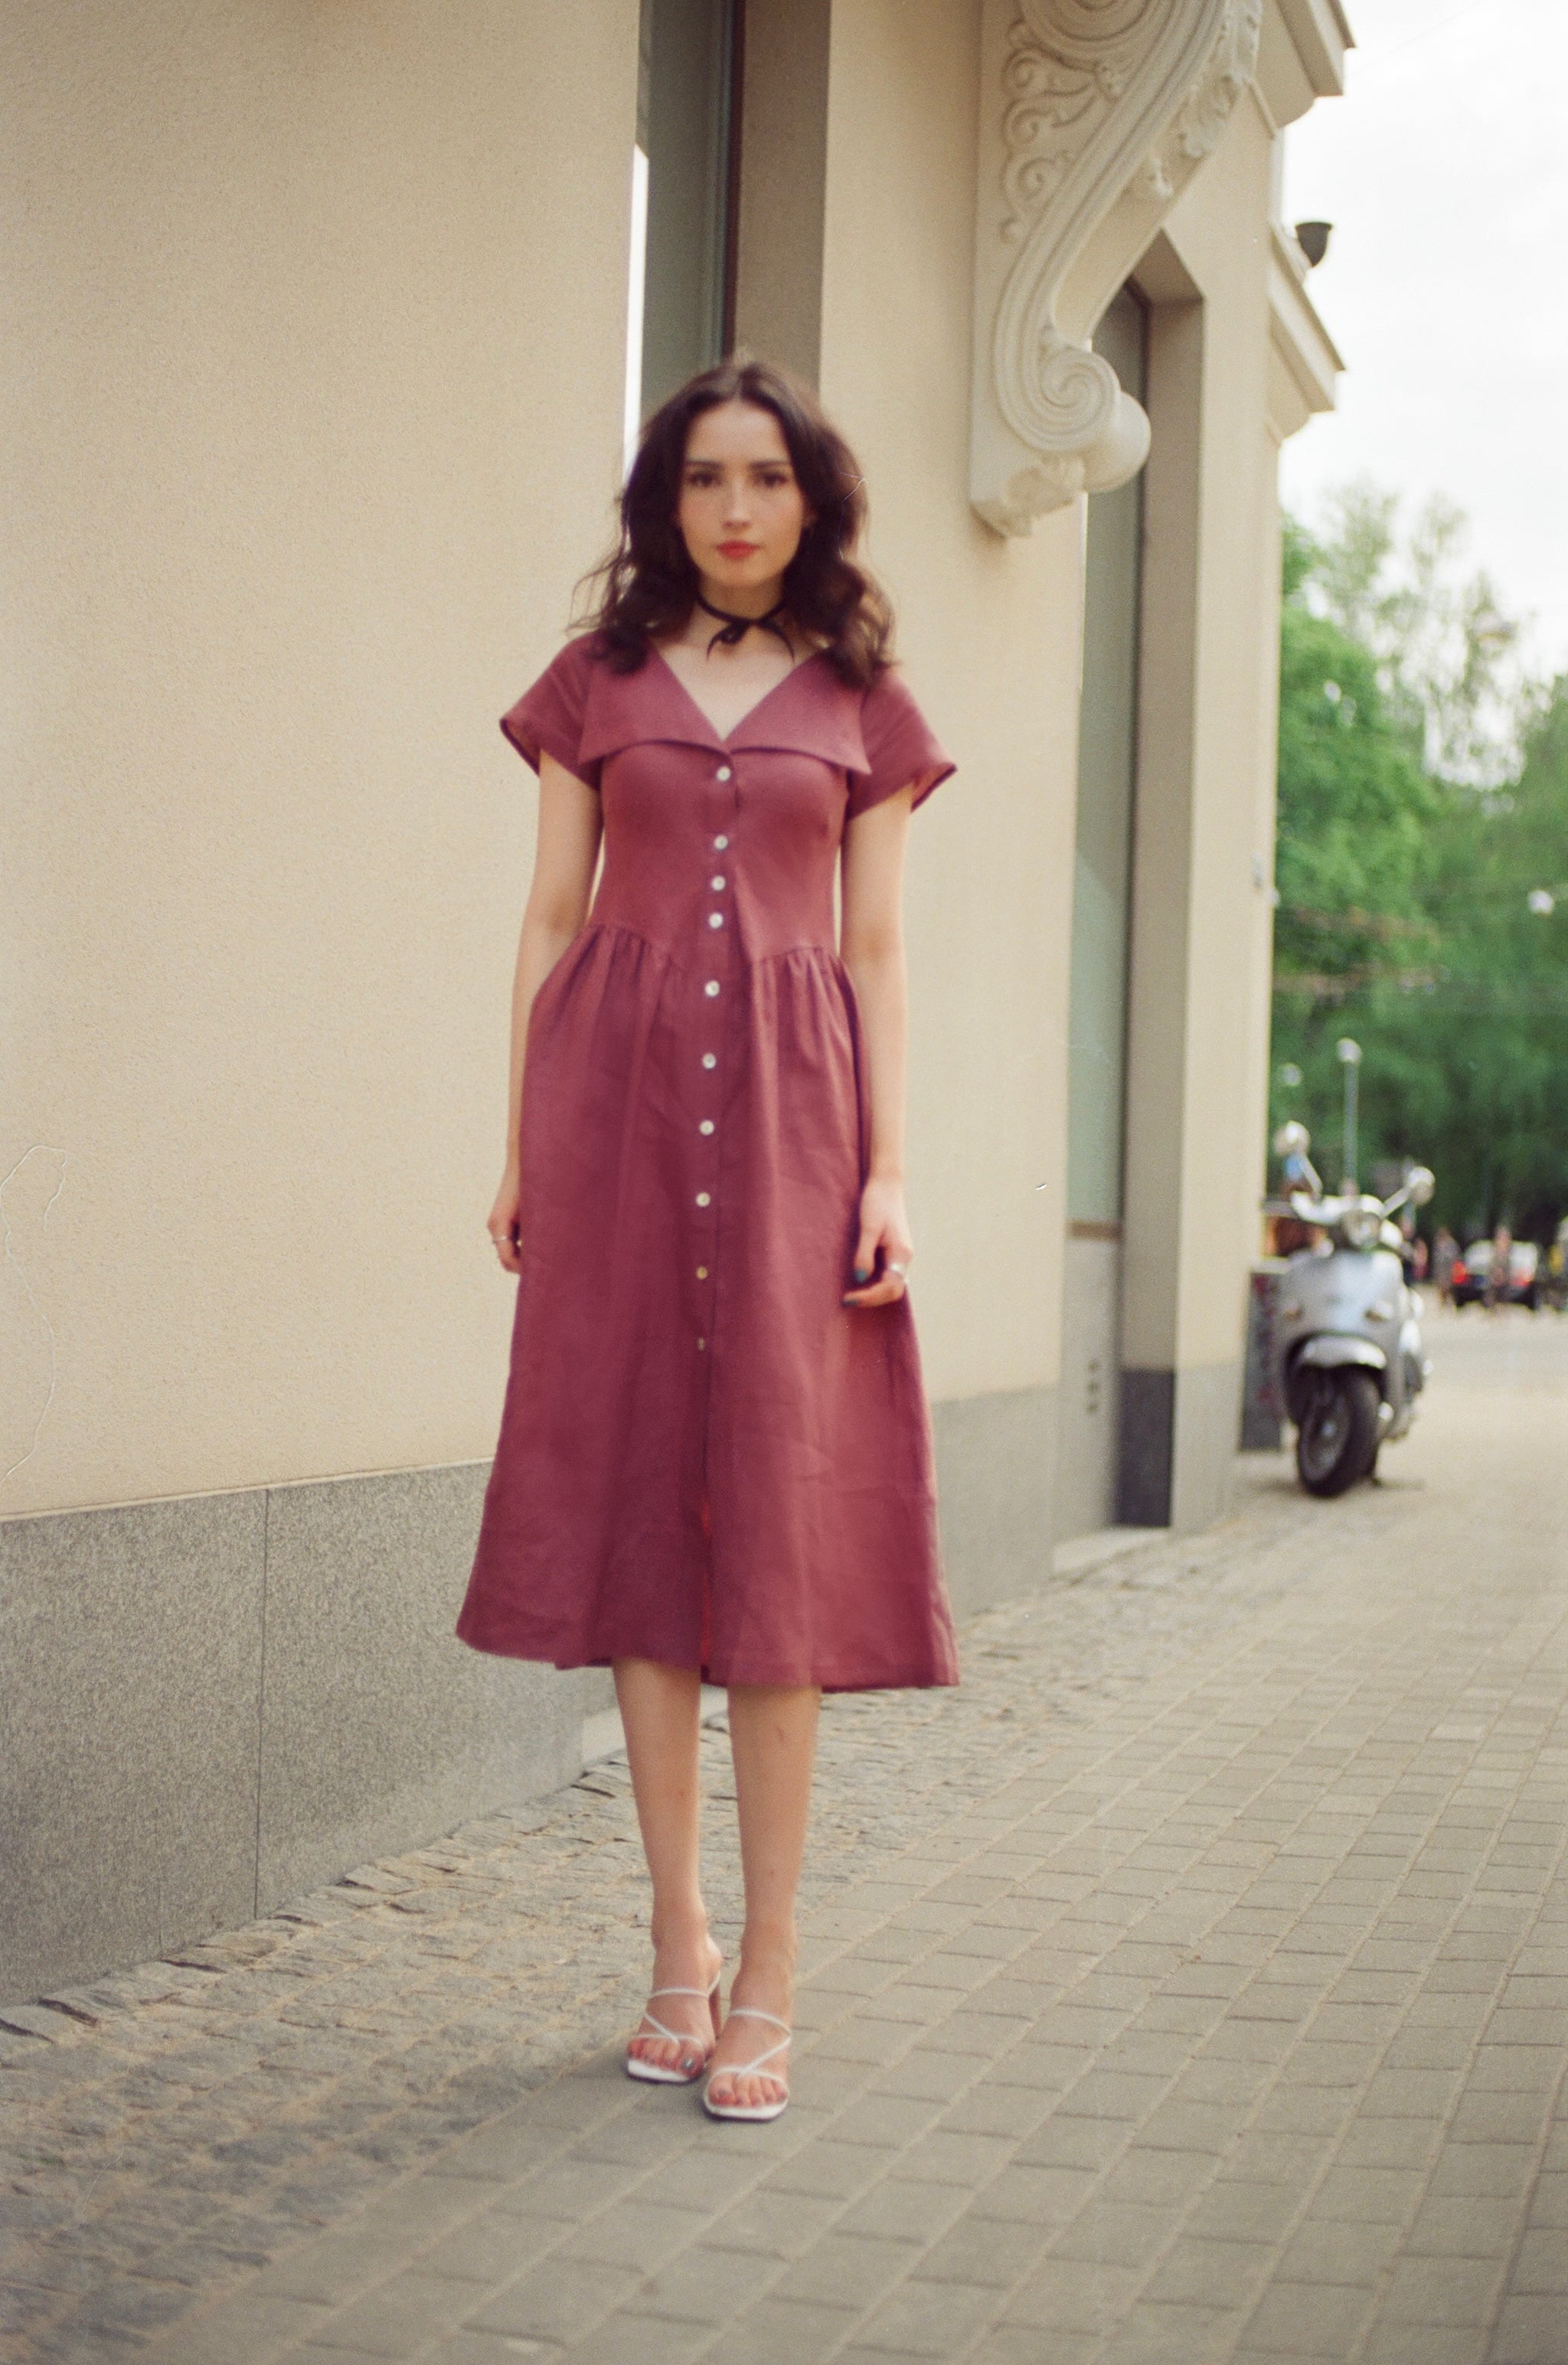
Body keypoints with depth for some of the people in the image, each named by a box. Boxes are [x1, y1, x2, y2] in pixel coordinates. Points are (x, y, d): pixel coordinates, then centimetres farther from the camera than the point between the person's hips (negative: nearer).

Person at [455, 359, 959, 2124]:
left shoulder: (861, 703, 11)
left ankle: (767, 1978, 1)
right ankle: (680, 1949, 11)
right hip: (619, 1096, 1)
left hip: (786, 1107, -1)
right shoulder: (598, 682, 12)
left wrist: (890, 1173, -2)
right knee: (638, 1504, 1)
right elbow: (550, 921, 10)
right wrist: (519, 1153, 4)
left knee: (777, 1515, -5)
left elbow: (875, 950, 8)